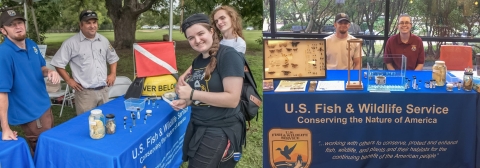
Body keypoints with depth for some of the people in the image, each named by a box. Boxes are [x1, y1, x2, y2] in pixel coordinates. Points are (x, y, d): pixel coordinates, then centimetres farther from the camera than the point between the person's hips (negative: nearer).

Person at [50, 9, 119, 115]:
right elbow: (58, 63, -4)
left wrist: (113, 74, 9)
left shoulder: (103, 40, 8)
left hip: (104, 90, 5)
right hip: (85, 92, -5)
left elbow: (112, 58, 22)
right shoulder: (71, 43, -8)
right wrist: (69, 80, -7)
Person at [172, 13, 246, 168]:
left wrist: (191, 94, -22)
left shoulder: (229, 56, -17)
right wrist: (187, 102, 1)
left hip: (221, 130, -8)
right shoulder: (197, 61, 7)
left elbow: (232, 99, -24)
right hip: (197, 126, 8)